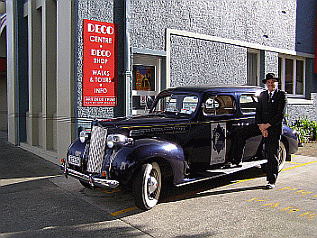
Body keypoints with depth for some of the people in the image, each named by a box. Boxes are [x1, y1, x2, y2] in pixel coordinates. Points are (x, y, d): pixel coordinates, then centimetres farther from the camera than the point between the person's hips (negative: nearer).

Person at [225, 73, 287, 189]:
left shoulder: (282, 95, -5)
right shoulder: (262, 95, 10)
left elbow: (281, 114, -13)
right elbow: (258, 112, 4)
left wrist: (267, 125, -18)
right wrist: (261, 126, -11)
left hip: (274, 128, -5)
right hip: (262, 125, 5)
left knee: (272, 155, -1)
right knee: (240, 133, -10)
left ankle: (271, 181, 11)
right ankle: (236, 160, -3)